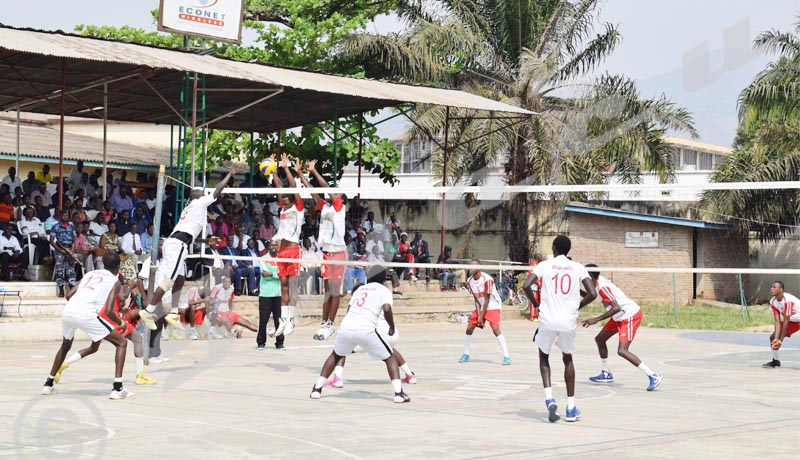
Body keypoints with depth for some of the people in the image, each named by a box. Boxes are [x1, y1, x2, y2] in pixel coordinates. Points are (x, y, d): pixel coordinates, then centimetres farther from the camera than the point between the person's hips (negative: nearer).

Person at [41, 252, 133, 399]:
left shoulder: (90, 274, 29)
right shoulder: (115, 281, 14)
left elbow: (69, 295, 23)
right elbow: (108, 311, 2)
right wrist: (121, 323, 20)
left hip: (68, 311, 6)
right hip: (86, 314, -6)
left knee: (65, 346, 36)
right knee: (122, 343, 8)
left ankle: (48, 384, 38)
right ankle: (117, 389, -3)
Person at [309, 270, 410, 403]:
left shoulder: (360, 288, 27)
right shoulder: (384, 290, 11)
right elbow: (387, 309, -8)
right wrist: (392, 327, 7)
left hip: (346, 327, 4)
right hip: (366, 330, -4)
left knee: (335, 355, 31)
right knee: (390, 358, 12)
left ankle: (317, 389, 26)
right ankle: (398, 393, -4)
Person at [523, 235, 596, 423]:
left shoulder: (544, 265, 2)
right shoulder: (578, 268, 5)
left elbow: (526, 286, -10)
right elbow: (592, 293, -4)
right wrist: (577, 307, 11)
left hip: (547, 320, -1)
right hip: (569, 322, 1)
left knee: (544, 356, 22)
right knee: (567, 359, 22)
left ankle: (549, 398, -1)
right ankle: (571, 408, 18)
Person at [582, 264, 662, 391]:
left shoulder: (602, 287, -23)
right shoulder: (599, 282, 5)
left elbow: (616, 308, -30)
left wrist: (596, 319, -28)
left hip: (630, 316, -10)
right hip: (620, 317, 11)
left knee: (622, 351, -20)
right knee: (599, 339, 18)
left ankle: (653, 376, -18)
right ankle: (606, 374, 29)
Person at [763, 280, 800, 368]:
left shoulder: (787, 300, -33)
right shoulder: (773, 302, -11)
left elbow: (785, 321, -30)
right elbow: (777, 321, -15)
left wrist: (780, 340, -28)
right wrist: (776, 338, -26)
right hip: (791, 321, 7)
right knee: (773, 337, 1)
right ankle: (776, 361, 20)